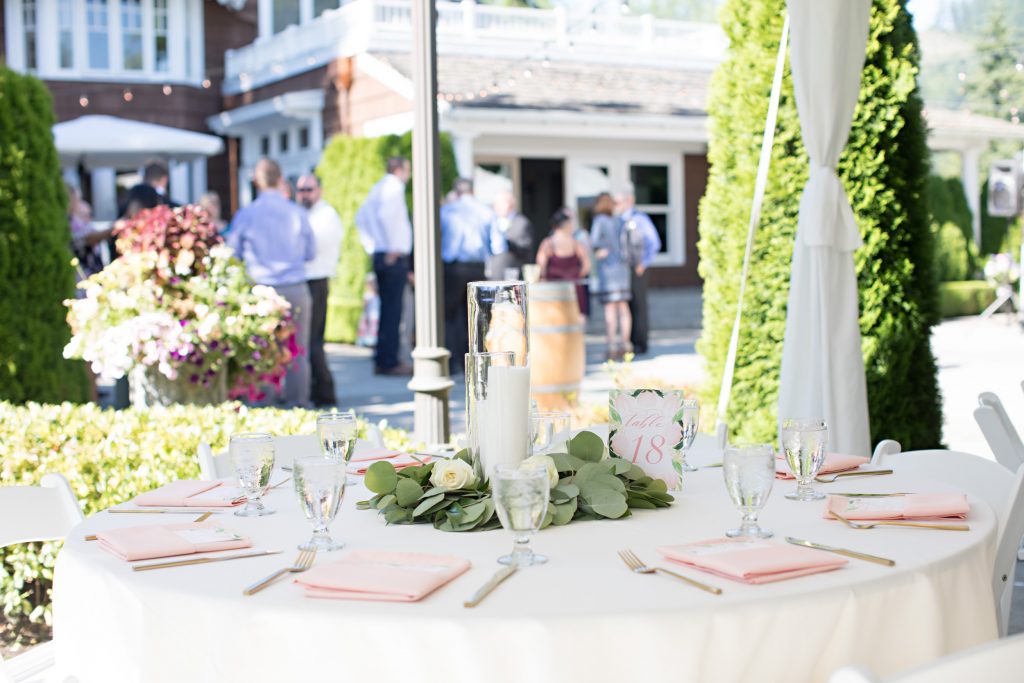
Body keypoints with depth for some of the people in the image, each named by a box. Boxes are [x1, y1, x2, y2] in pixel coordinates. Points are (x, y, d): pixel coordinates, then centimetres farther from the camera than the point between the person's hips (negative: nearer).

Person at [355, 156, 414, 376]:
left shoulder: (378, 187, 17)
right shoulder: (394, 187, -11)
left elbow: (361, 217, 22)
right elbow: (388, 215, -27)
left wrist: (371, 245, 19)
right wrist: (394, 248, -20)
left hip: (380, 256, 9)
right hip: (395, 257, -9)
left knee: (387, 309, 13)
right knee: (393, 311, -6)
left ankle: (382, 361, 17)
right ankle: (389, 362, -4)